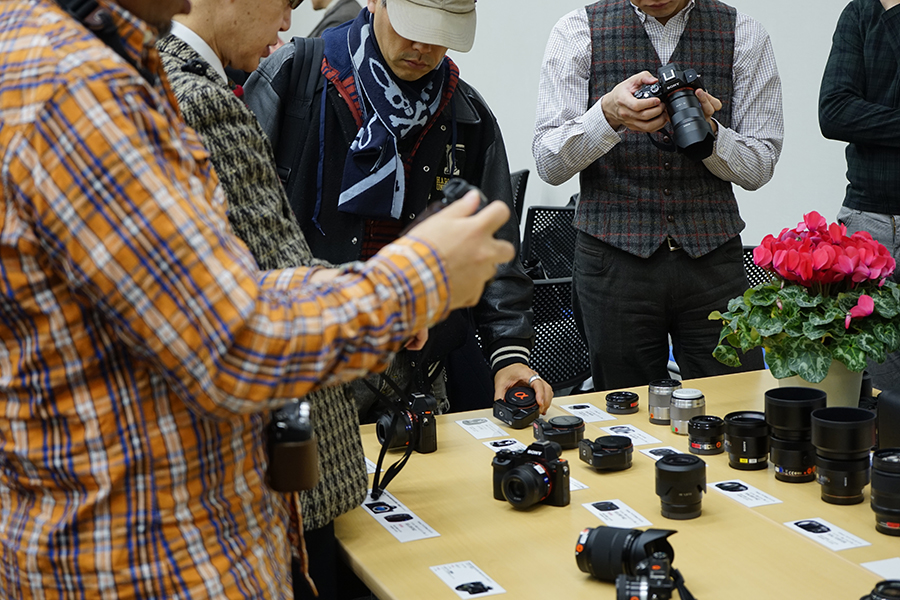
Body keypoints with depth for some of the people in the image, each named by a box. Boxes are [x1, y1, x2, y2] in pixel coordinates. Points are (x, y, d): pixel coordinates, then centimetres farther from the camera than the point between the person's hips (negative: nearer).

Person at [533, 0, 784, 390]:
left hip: (712, 259, 1)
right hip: (614, 259, -1)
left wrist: (706, 129, -16)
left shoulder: (744, 35, 4)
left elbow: (759, 168, 3)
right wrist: (607, 115, -22)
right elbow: (549, 164, -4)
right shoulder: (578, 32, 1)